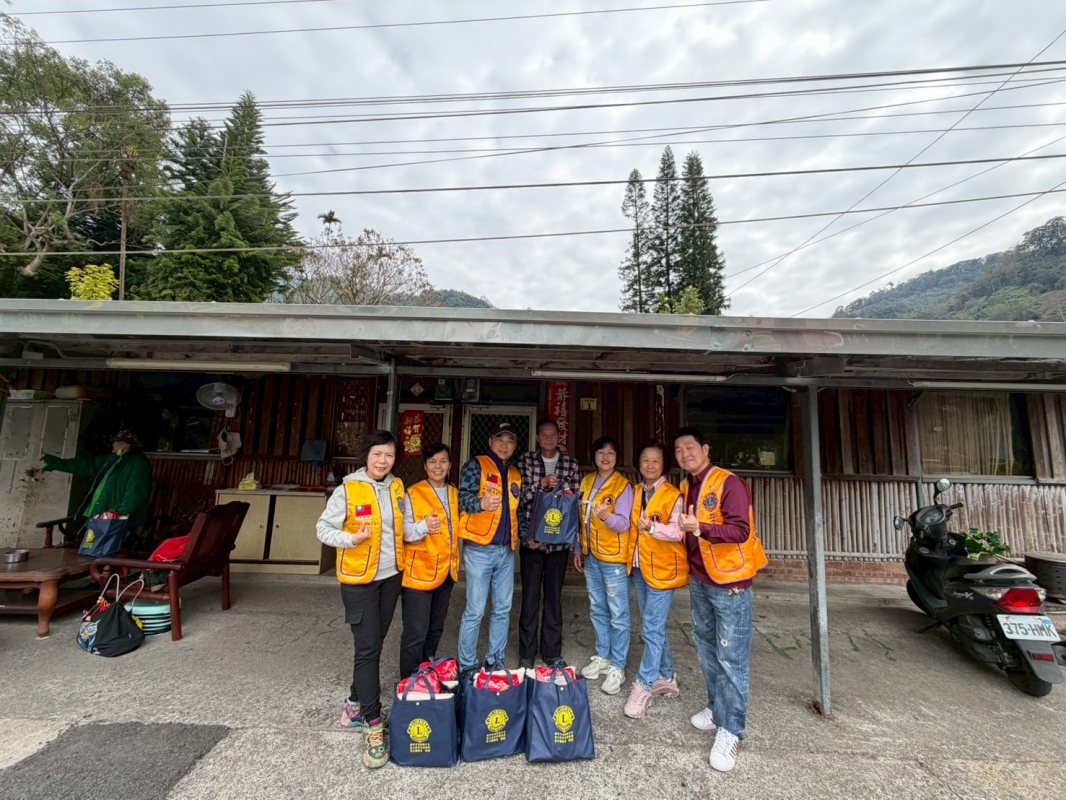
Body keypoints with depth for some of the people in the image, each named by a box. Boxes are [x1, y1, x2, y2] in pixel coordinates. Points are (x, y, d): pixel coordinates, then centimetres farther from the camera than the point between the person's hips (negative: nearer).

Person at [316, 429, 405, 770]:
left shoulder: (398, 488, 0)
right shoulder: (348, 490, -14)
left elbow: (404, 529, 3)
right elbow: (324, 529, -8)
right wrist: (351, 539, -24)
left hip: (391, 576, 5)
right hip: (358, 579, -5)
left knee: (374, 645, 17)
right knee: (367, 648, -3)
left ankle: (356, 704, 38)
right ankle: (374, 726, 10)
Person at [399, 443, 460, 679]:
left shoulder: (454, 493, 7)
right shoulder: (413, 494, -11)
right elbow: (406, 533, -17)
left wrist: (455, 562, 11)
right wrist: (424, 526, -34)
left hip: (445, 571, 6)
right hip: (419, 572, -6)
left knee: (435, 629, 18)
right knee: (416, 632, -3)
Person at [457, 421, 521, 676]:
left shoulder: (515, 475, 15)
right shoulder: (476, 465, -4)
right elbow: (463, 498, -16)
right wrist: (481, 503, -36)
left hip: (507, 550, 6)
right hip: (479, 549, -6)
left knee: (503, 609, 13)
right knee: (475, 611, 1)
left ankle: (496, 661, 28)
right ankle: (467, 666, 16)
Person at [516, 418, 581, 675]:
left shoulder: (570, 463, 4)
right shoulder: (525, 461, 1)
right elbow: (519, 496, -5)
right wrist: (541, 484, -18)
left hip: (559, 540, 1)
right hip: (532, 539, -1)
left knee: (554, 597, 12)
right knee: (530, 597, 7)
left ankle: (552, 653, 27)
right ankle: (527, 654, 22)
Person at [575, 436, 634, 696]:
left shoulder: (623, 485, -12)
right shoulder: (587, 482, 6)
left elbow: (624, 524, -18)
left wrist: (607, 516, -37)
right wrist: (578, 549, 13)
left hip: (614, 557, -6)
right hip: (591, 556, 6)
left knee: (618, 614, 3)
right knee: (598, 610, 17)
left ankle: (618, 667, 16)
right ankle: (603, 657, 32)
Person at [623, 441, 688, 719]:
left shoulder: (673, 495, -12)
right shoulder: (635, 492, 8)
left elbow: (678, 531, -20)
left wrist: (653, 527, -35)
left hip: (662, 569, -7)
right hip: (639, 568, 7)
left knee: (653, 629, -3)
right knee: (654, 627, 17)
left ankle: (644, 686, 9)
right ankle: (666, 678, 33)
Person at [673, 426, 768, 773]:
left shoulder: (728, 483, -16)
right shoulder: (687, 487, 9)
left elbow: (740, 530, -25)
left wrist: (699, 528, -33)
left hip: (730, 582, -8)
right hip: (699, 581, 8)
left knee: (731, 658, 0)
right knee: (706, 649, 18)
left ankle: (731, 730, 14)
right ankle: (717, 708, 35)